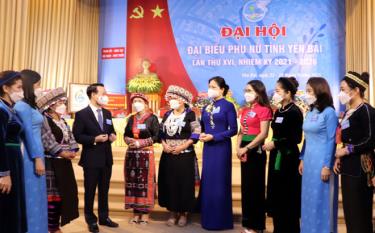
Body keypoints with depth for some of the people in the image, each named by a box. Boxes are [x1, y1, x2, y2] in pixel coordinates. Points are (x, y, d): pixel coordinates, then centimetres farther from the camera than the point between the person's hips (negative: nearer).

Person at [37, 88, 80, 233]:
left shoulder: (62, 121, 16)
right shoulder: (44, 119, -11)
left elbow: (70, 138, 11)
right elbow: (48, 140, -18)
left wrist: (72, 151, -6)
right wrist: (62, 153, -15)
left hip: (64, 163, 8)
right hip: (51, 163, -8)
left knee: (63, 192, 11)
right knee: (52, 194, -1)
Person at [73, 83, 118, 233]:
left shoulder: (107, 113, 9)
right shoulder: (82, 114, -10)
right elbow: (77, 136, -12)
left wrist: (112, 136, -5)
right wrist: (94, 139, -22)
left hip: (106, 158, 6)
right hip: (91, 159, -6)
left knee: (104, 190, 16)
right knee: (90, 191, 8)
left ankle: (104, 217, 30)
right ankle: (91, 220, 23)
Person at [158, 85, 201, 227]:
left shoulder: (190, 114, -3)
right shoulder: (167, 115, 13)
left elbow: (196, 133, -8)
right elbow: (161, 132, 14)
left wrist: (183, 146, -16)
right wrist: (164, 144, -4)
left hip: (185, 155, -4)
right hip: (168, 155, 5)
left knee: (184, 183, 1)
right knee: (169, 183, 6)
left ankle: (184, 213, 14)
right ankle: (173, 212, 18)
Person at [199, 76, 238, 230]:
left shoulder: (228, 106, -6)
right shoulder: (206, 108, 11)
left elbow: (233, 130, -11)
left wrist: (213, 136, -16)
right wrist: (202, 135, -7)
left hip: (221, 148, -6)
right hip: (208, 148, 6)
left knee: (219, 182, 1)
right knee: (207, 181, 10)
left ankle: (221, 220, 14)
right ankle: (208, 219, 22)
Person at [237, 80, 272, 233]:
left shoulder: (264, 109, -9)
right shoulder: (245, 110, 14)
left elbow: (263, 134, -16)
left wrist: (246, 148, -15)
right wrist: (238, 148, -1)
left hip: (255, 150, -8)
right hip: (245, 150, 8)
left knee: (255, 187, 1)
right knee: (246, 186, 12)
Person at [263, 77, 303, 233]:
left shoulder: (294, 111, -12)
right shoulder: (278, 111, 12)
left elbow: (296, 138, -17)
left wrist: (275, 144, -15)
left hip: (288, 158, -8)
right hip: (276, 157, 8)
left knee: (288, 196, 2)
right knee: (276, 194, 13)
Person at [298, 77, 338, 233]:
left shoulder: (329, 112, -10)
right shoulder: (310, 112, 10)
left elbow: (331, 141, -12)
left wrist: (327, 166, -14)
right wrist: (302, 160, 13)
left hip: (321, 161, -7)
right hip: (309, 161, 7)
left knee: (321, 199, 3)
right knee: (309, 198, 13)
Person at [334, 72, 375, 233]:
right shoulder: (348, 112, 13)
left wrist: (346, 151, -13)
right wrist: (339, 158, 3)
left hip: (360, 168, -8)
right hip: (348, 166, 8)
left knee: (360, 212, 2)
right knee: (349, 210, 13)